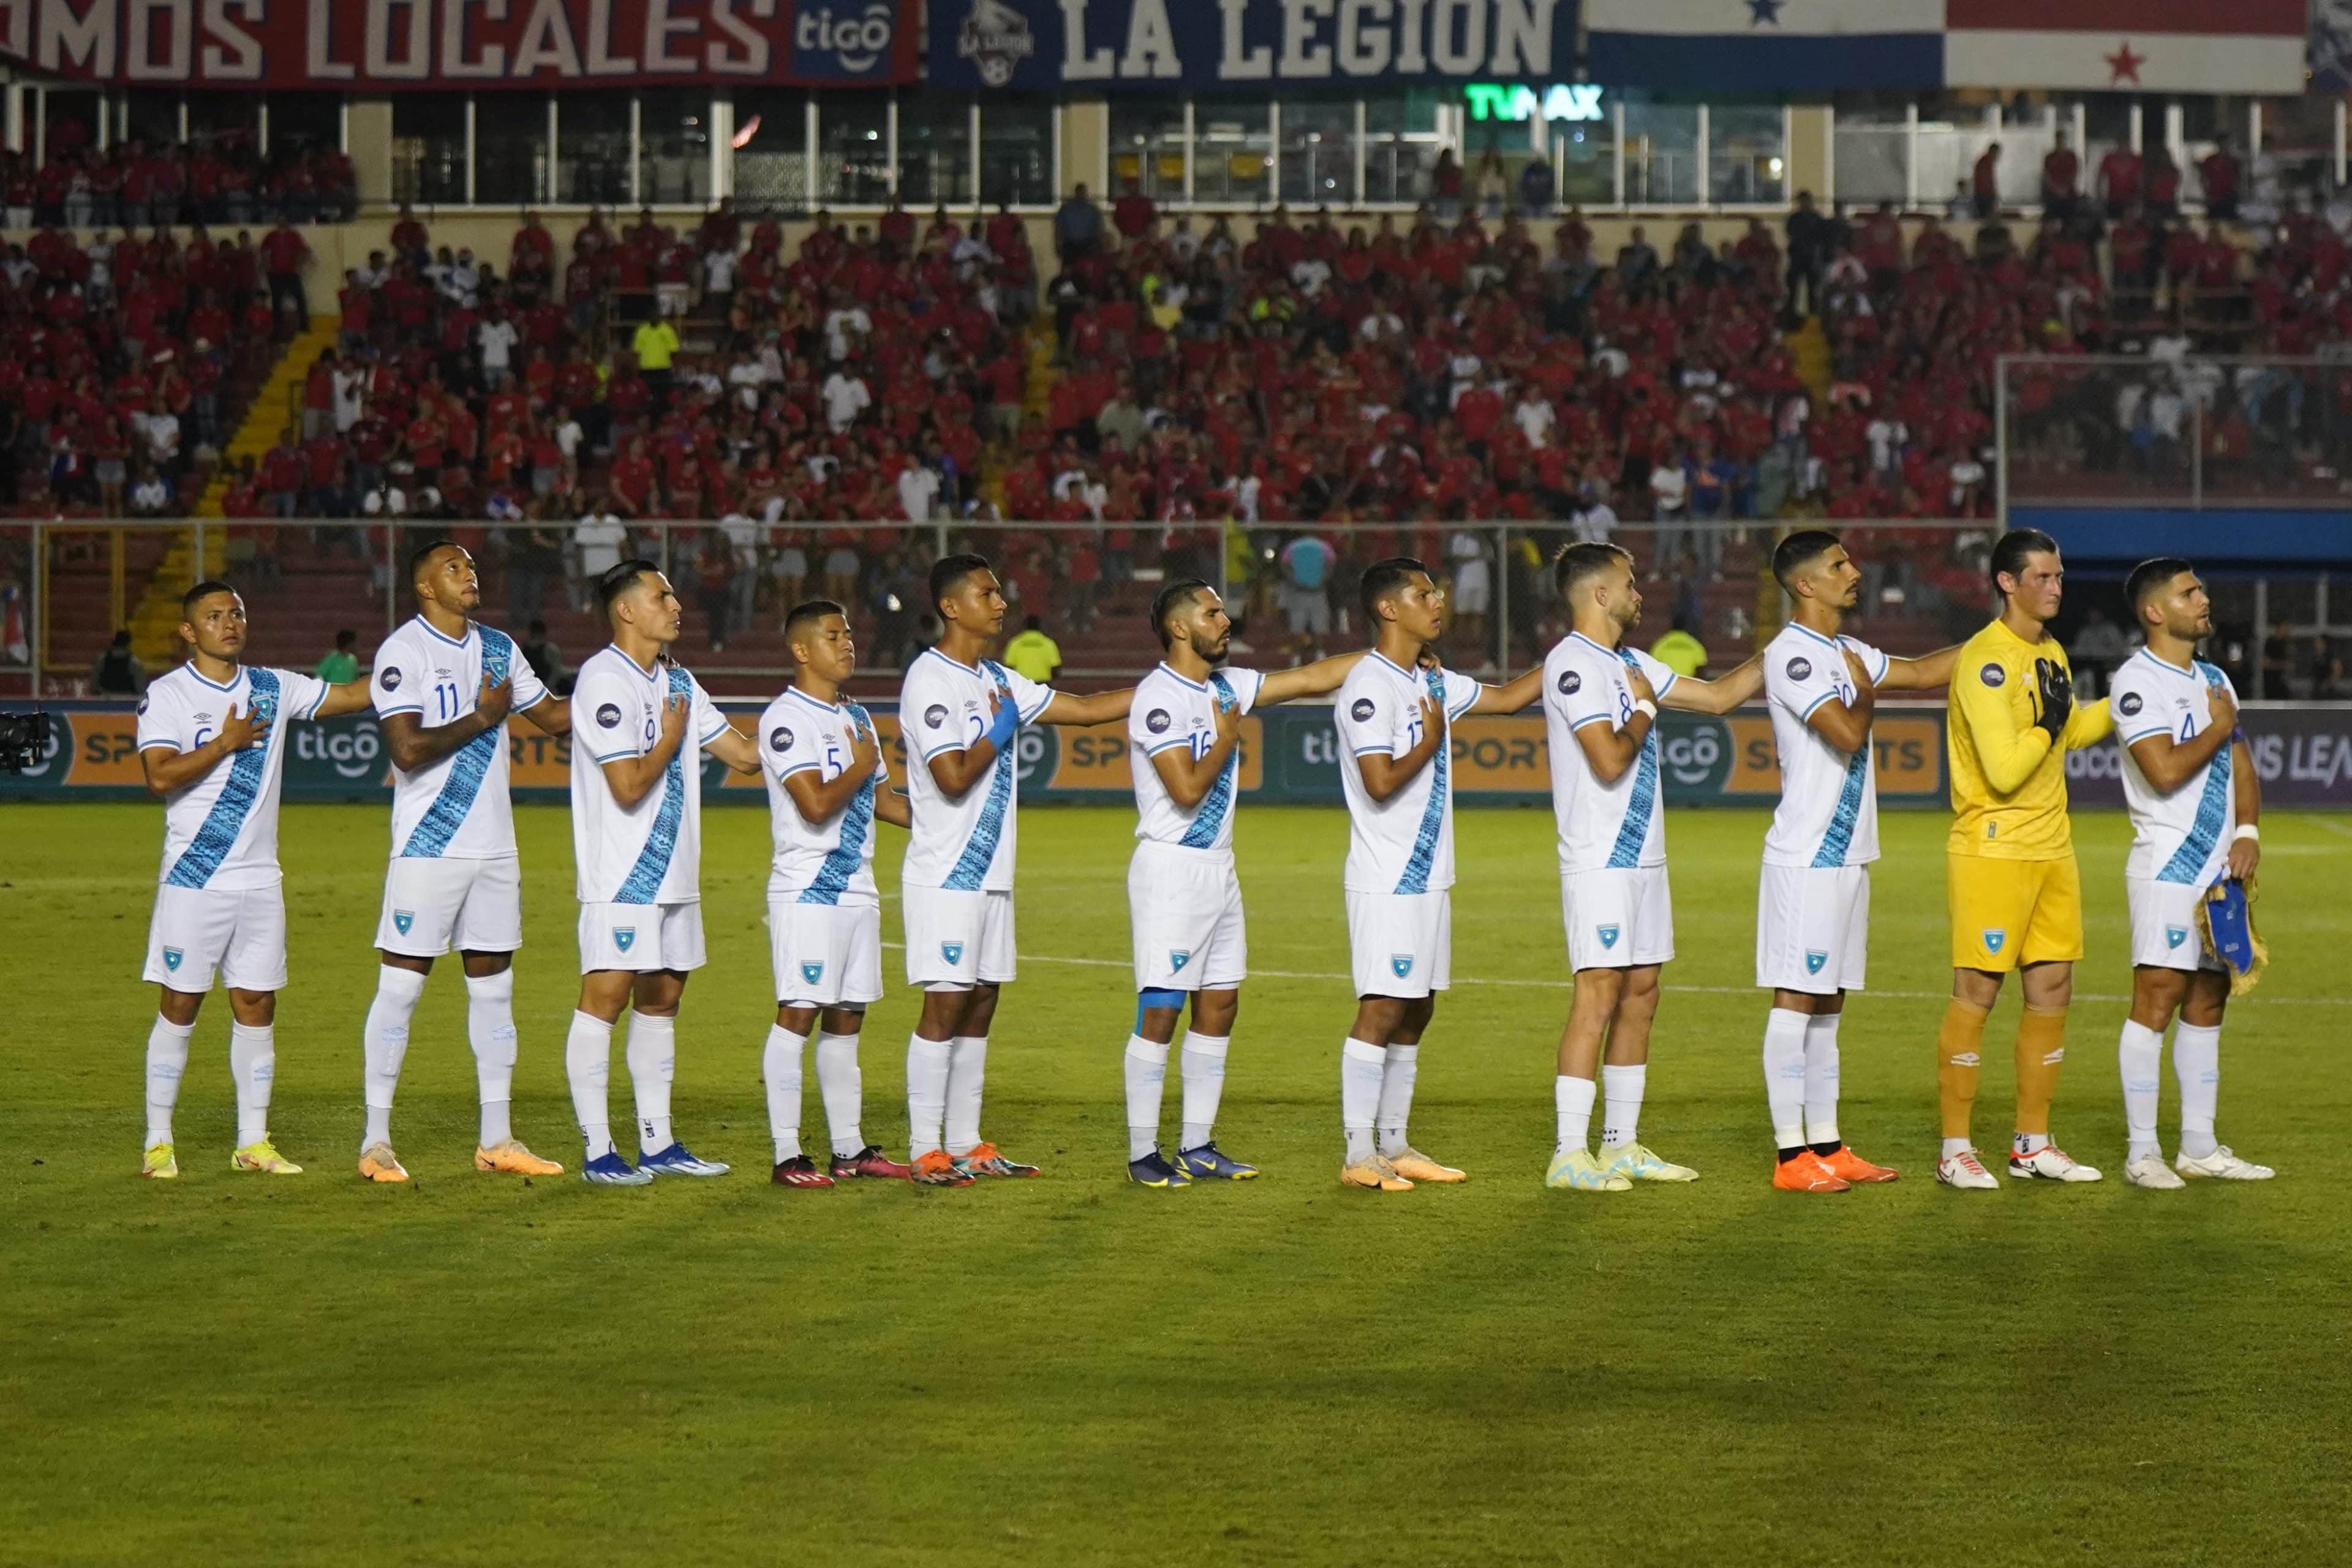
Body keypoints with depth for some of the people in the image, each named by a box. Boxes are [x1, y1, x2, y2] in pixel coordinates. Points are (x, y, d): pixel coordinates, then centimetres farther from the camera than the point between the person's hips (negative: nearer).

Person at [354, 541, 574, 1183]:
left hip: (494, 846, 7)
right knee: (401, 987, -3)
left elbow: (553, 716, 22)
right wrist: (480, 719, -13)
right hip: (428, 847, -7)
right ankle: (375, 1142, 1)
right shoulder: (403, 652, -10)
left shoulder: (498, 648, 12)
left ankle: (496, 1140, 15)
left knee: (493, 987, 9)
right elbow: (407, 749, -19)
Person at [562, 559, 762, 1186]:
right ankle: (598, 1152, -9)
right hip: (620, 874, -9)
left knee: (661, 997, 11)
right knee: (606, 995, -10)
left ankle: (657, 1143, 17)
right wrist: (671, 738, -6)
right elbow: (629, 785, -19)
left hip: (674, 874, 9)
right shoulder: (604, 681, -13)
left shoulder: (677, 682, 15)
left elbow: (745, 753, 18)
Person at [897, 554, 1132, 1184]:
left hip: (991, 874, 9)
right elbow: (954, 777, -22)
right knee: (945, 1008, -8)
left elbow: (1088, 708, 16)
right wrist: (1000, 729, -9)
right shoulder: (930, 681, -13)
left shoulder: (997, 681, 14)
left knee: (979, 1008, 10)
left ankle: (965, 1145, 15)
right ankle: (926, 1151, -4)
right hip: (945, 877, -9)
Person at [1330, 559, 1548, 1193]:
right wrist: (1430, 742, -9)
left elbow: (1505, 697, 27)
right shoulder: (1369, 687, -14)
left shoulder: (1432, 681, 13)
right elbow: (1381, 783, -22)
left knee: (1415, 1013, 11)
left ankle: (1395, 1146, 17)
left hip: (1429, 878, 9)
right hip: (1386, 882, -9)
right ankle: (1359, 1157, -7)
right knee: (1381, 1012, -9)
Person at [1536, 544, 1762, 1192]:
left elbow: (1719, 695, 24)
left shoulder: (1631, 665, 15)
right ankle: (1569, 1156, -12)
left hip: (1644, 858, 9)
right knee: (1599, 994, -12)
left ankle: (1621, 1145, 15)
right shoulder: (1573, 664, -13)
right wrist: (1645, 709, -6)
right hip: (1598, 863, -9)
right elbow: (1610, 762, -21)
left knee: (1640, 993, 9)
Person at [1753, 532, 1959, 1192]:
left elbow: (1923, 672, 24)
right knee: (1796, 1001, -6)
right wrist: (1866, 691, -6)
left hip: (1848, 856, 9)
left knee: (1828, 1002, 12)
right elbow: (1848, 733, -23)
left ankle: (1827, 1146, 17)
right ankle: (1791, 1156, -5)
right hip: (1806, 859, -9)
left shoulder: (1846, 653, 15)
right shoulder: (1791, 655, -14)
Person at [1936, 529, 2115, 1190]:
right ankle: (1955, 1150, 2)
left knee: (2052, 990, 9)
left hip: (2051, 850, 9)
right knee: (1976, 994, -4)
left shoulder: (2051, 653, 12)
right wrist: (2047, 726, -10)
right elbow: (2005, 770, -24)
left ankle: (2032, 1144, 18)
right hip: (1992, 849, -8)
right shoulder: (1986, 660, -17)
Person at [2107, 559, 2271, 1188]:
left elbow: (2241, 765, 19)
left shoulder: (2215, 680, 17)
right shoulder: (2138, 680, -10)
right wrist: (2219, 729, -7)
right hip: (2167, 866, -8)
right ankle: (2141, 1152, -7)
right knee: (2157, 1000, -10)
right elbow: (2166, 770, -21)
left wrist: (2248, 830, 2)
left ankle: (2199, 1147, 15)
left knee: (2208, 1002, 9)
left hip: (2220, 866, 8)